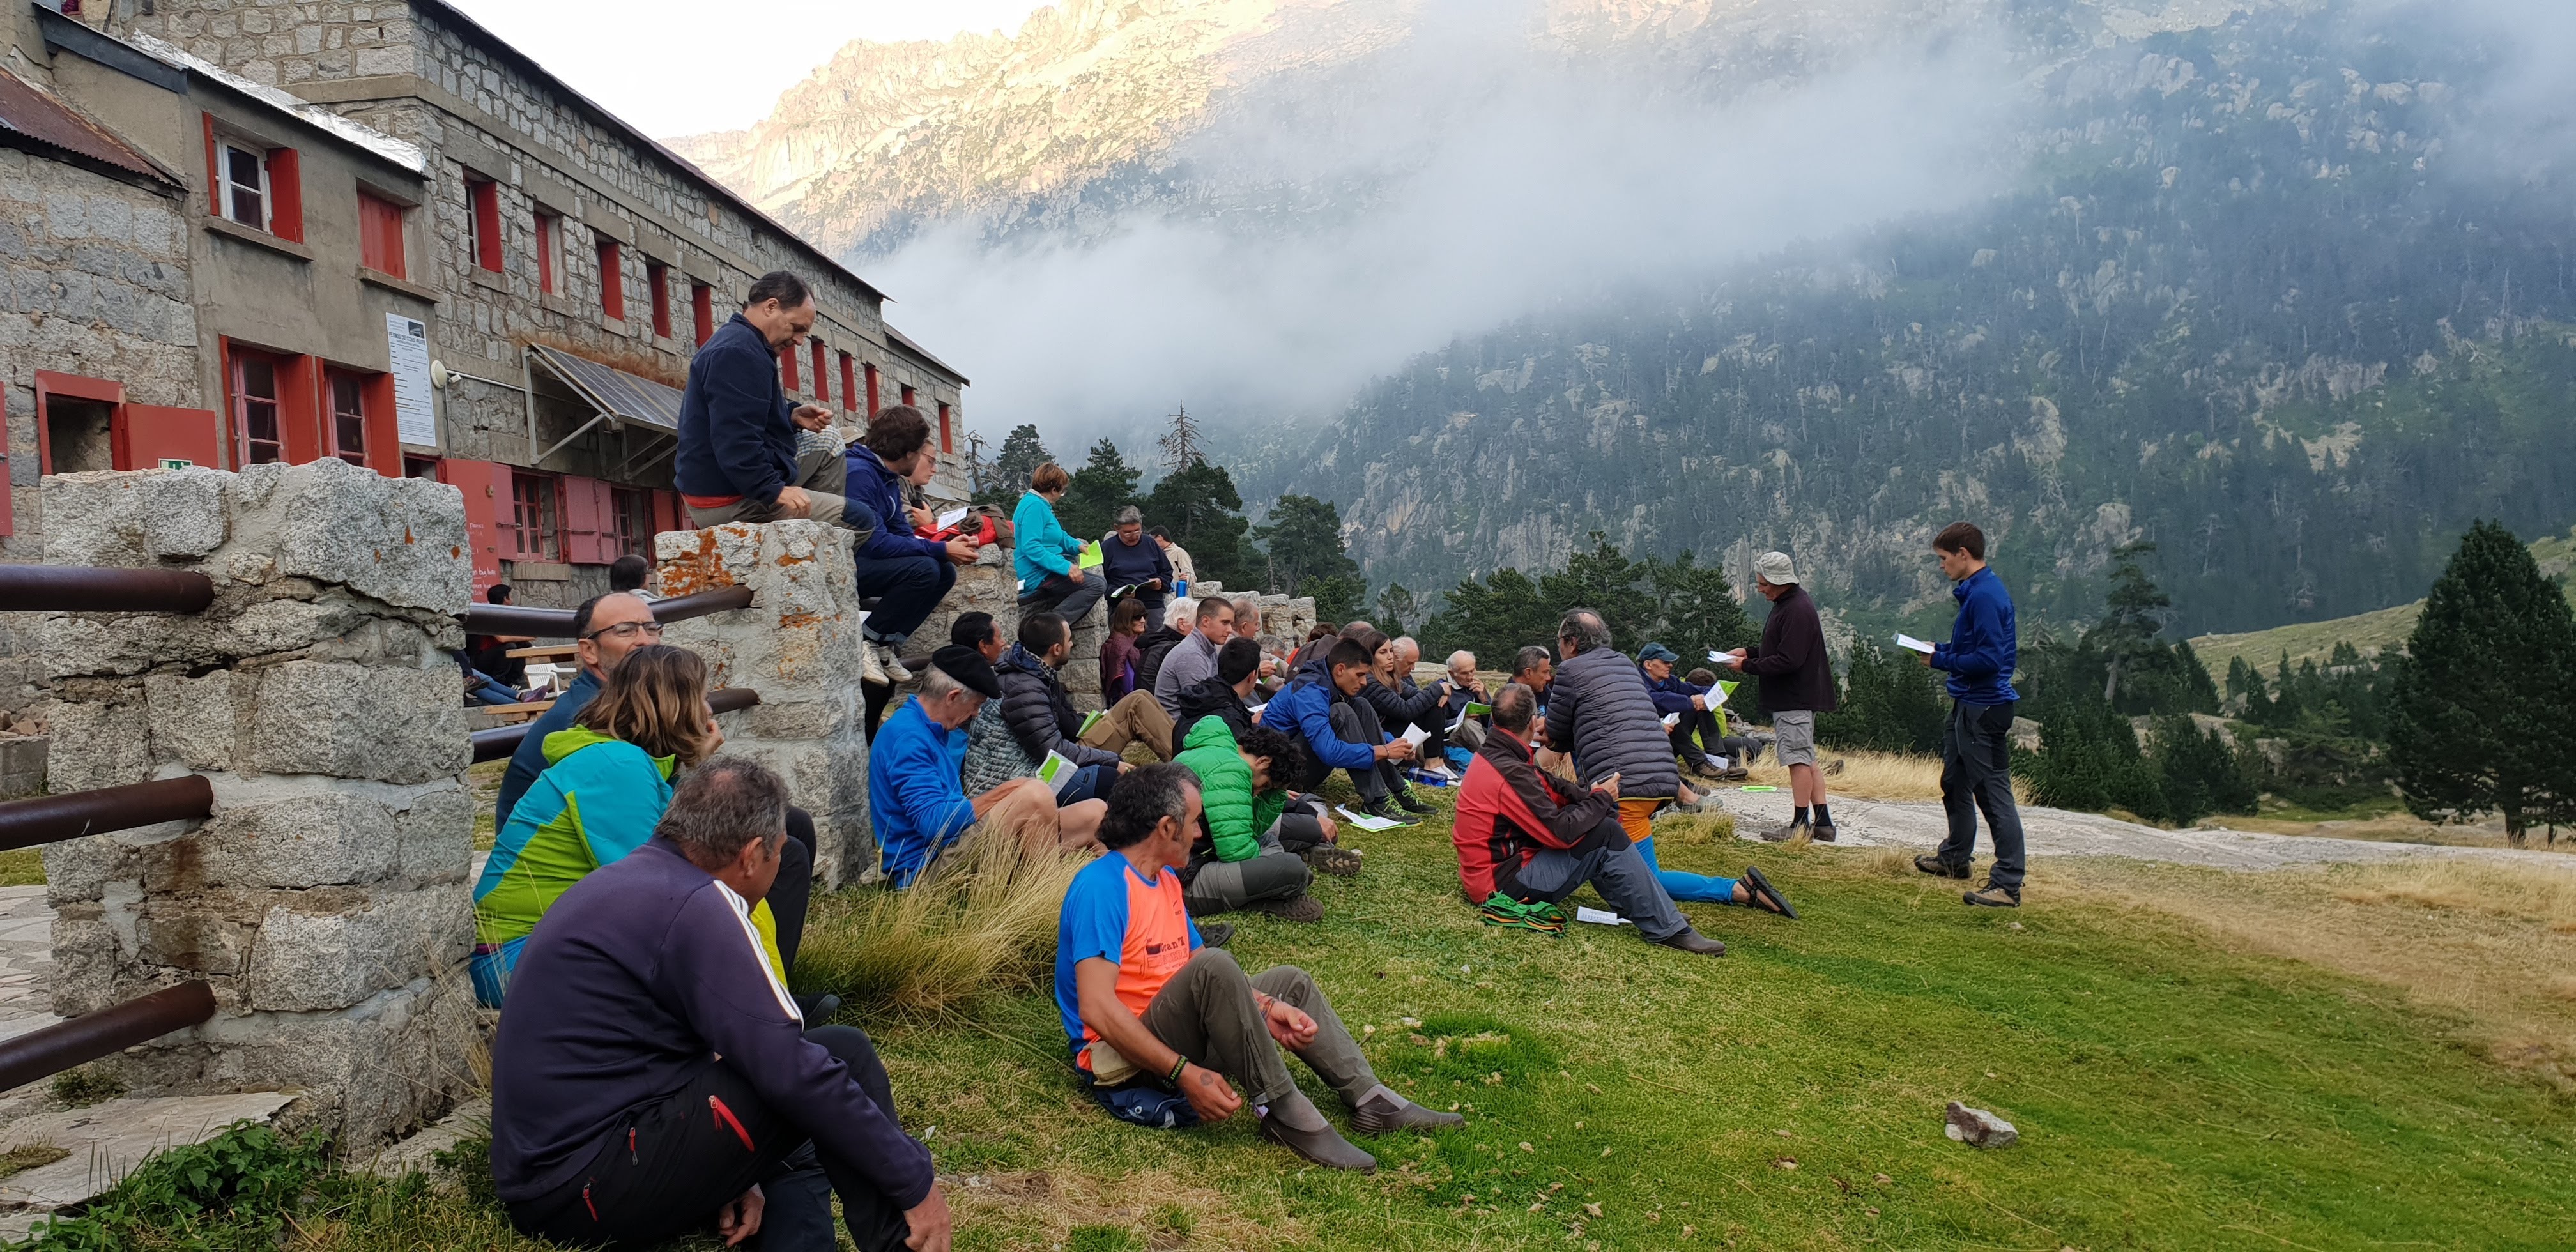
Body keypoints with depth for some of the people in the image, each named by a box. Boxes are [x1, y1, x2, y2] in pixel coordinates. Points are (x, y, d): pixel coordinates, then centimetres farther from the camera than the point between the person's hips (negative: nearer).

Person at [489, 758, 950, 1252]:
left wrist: (735, 1173, 14)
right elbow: (792, 1068, -20)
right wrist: (916, 1180, -13)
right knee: (844, 1054, -10)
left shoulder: (629, 884, 14)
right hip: (594, 1187, -10)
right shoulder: (693, 905, -16)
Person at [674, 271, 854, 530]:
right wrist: (773, 491, -31)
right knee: (859, 519, -16)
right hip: (730, 503, -11)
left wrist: (793, 416, 7)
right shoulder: (739, 353, -20)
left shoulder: (734, 341, 16)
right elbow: (734, 440, -30)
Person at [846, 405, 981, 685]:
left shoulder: (890, 479, 9)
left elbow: (903, 535, 7)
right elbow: (874, 543, -27)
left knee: (945, 572, 1)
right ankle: (867, 643, -13)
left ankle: (886, 646, -3)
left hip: (862, 560, 10)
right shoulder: (859, 472, -21)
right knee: (924, 569, -26)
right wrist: (942, 551, -23)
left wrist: (949, 548, -11)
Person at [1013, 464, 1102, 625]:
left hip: (1045, 572, 11)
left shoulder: (1040, 504, 15)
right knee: (1097, 585, -19)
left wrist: (1077, 545, 6)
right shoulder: (1034, 506, -17)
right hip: (1038, 576, -11)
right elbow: (1031, 547, -28)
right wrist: (1065, 567, -31)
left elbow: (1059, 536, 26)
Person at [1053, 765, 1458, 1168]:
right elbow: (1095, 1007, -28)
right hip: (1123, 1060, -10)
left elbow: (1198, 968, 12)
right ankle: (1284, 1114, -24)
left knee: (1289, 981, 16)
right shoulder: (1102, 886, -19)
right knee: (1213, 967, -33)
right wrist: (1184, 1073, -31)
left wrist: (1266, 1007, -4)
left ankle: (1369, 1098, 8)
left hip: (1177, 1036, 10)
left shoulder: (1165, 878, 11)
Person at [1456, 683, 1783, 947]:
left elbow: (1554, 790, 10)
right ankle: (1665, 928, -9)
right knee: (1606, 835, -18)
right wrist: (1601, 799, -9)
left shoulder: (1495, 756, 10)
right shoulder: (1510, 773, -23)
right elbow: (1561, 832, -24)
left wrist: (1591, 795, -9)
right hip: (1503, 886, -10)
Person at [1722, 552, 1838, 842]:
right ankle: (1822, 823, 16)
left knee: (1798, 758, -5)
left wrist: (1747, 666, -16)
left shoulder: (1797, 611, -20)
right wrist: (1749, 652, 11)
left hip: (1795, 699, -11)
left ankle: (1800, 825, 0)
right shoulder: (1787, 604, 13)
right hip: (1796, 697, 11)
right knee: (1806, 759, 12)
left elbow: (1788, 661, -24)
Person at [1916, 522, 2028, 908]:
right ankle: (1955, 857, 40)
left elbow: (1989, 659, -24)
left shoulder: (1985, 595, -20)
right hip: (1968, 706, 11)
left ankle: (2008, 884, -5)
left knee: (1994, 795, -8)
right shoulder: (1974, 591, 12)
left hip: (1985, 709, -11)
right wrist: (1939, 650, 7)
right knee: (1955, 783, 23)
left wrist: (1941, 661, -14)